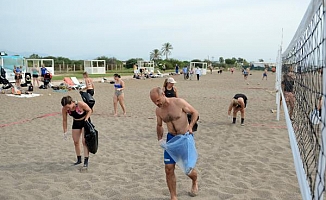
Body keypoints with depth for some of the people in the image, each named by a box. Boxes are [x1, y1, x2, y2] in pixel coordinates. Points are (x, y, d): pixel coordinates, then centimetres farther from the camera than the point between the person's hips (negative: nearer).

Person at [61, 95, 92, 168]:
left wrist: (86, 119, -25)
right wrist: (65, 132, -4)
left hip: (85, 122, -5)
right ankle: (79, 159, 26)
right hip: (76, 123, 5)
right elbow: (64, 120, -6)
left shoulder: (80, 104, -32)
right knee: (76, 142, 8)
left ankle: (86, 161, -8)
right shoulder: (64, 109, -19)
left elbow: (89, 110, -14)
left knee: (84, 141, -12)